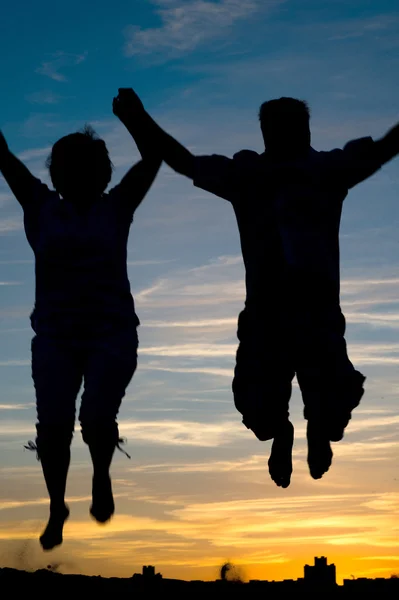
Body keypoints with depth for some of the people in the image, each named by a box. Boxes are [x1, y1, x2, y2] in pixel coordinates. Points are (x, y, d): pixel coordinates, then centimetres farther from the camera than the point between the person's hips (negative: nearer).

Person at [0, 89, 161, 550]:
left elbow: (152, 160, -3)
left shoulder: (116, 208, 6)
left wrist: (132, 120, -17)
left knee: (96, 416, -20)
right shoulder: (41, 207, 8)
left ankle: (101, 475, 14)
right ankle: (56, 505, 14)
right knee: (53, 424, -11)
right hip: (55, 335, 1)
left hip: (113, 333, -1)